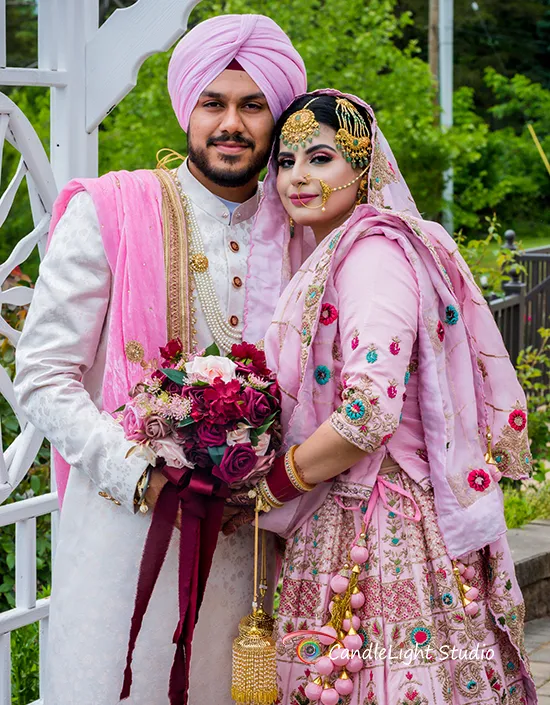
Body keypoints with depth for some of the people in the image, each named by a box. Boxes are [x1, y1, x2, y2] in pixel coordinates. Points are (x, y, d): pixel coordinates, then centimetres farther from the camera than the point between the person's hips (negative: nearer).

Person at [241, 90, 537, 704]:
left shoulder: (374, 251, -14)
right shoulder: (325, 259, 16)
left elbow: (370, 412, -23)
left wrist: (271, 487, -12)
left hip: (382, 534, -9)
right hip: (330, 530, 9)